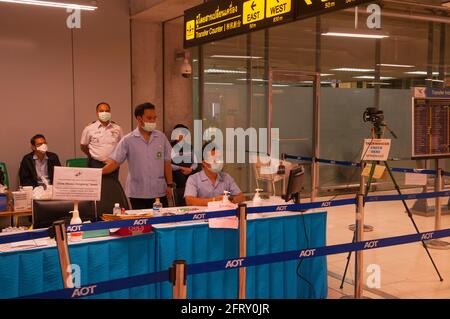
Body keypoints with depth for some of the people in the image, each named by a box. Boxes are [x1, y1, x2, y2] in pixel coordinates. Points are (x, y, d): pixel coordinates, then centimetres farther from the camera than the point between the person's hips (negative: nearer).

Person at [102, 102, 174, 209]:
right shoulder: (128, 140, -4)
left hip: (160, 193, 2)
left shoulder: (161, 137, 3)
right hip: (138, 195, -2)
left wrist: (169, 184, 3)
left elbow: (167, 162, 7)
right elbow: (114, 162, -7)